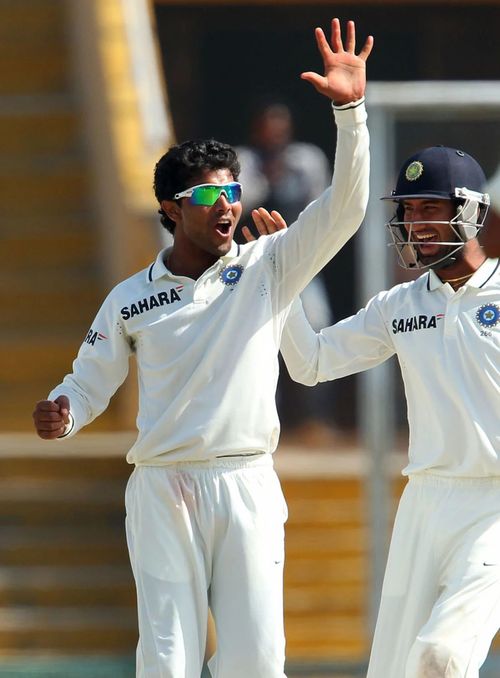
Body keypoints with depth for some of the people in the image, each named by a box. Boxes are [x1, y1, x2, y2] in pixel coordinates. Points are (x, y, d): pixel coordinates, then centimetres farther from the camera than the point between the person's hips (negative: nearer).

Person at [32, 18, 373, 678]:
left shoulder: (268, 268, 6)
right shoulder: (131, 299, 7)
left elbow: (342, 210, -5)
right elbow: (90, 382, 14)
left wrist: (350, 109, -17)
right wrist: (59, 412, -10)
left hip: (248, 486, 0)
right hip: (163, 492, 0)